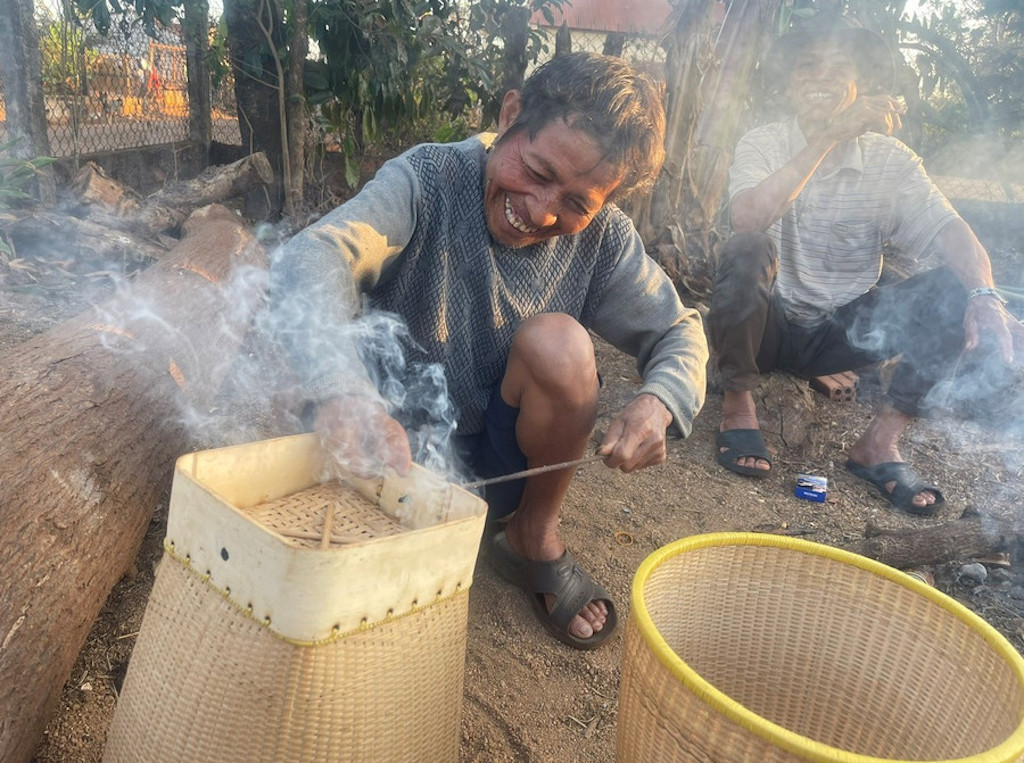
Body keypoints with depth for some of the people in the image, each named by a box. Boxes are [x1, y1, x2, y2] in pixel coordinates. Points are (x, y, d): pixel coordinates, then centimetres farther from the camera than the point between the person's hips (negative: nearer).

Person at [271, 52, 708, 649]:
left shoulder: (601, 237, -9)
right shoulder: (429, 180, -18)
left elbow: (680, 331, 0)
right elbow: (314, 255, -34)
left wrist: (657, 402, -25)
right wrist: (340, 390, -55)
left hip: (501, 464, 2)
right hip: (393, 446, -1)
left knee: (558, 341, -26)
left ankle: (535, 539, -3)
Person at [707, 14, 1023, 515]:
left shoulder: (889, 159, -1)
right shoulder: (764, 143, -6)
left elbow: (949, 231, -13)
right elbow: (747, 218, -28)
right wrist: (829, 137, -31)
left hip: (843, 332, 3)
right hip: (768, 325, -2)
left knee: (958, 288, -17)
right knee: (746, 250, -32)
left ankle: (880, 442, -12)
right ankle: (737, 405, -14)